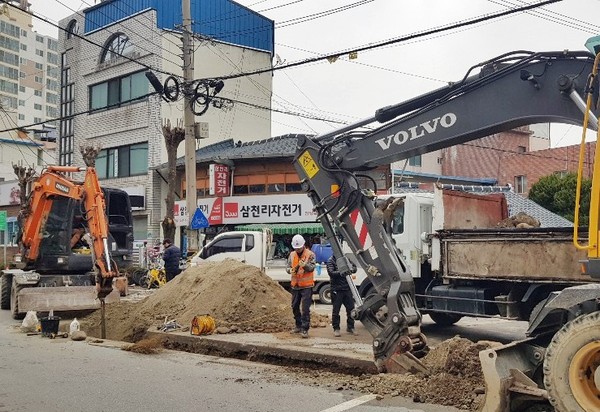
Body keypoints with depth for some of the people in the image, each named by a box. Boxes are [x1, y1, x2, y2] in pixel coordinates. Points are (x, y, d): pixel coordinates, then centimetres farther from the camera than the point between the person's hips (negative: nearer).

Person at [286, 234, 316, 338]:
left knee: (305, 308, -8)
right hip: (295, 285, 6)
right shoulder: (292, 255, 9)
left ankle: (305, 329, -6)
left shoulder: (310, 254, -6)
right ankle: (298, 326, 28)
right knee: (295, 307, 14)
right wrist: (290, 270, -17)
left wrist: (305, 265, -37)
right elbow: (288, 266, 7)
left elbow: (312, 267, -16)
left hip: (306, 285, -6)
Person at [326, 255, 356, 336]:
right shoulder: (330, 261, -4)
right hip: (337, 289, -4)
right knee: (336, 310, 2)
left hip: (347, 288, 4)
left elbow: (354, 267, 7)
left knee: (351, 308, 6)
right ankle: (336, 329, 12)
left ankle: (350, 327, 20)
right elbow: (331, 273, -16)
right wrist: (340, 273, -32)